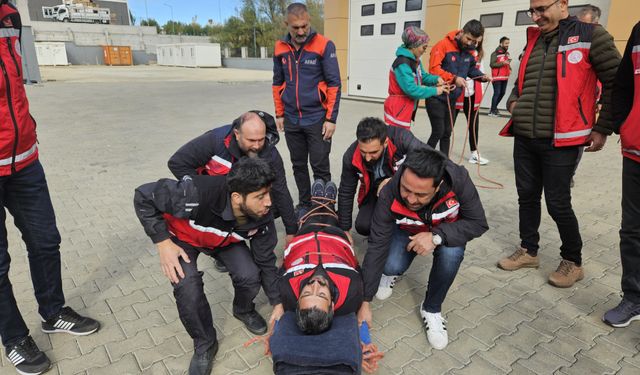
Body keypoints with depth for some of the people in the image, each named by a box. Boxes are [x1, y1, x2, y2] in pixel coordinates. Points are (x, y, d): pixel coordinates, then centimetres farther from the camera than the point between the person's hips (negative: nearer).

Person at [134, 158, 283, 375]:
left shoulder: (262, 215, -29)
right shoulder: (197, 194, -45)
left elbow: (265, 260, -13)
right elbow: (143, 197, -28)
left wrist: (277, 303, -7)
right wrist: (162, 242, -29)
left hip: (226, 240, 3)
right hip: (183, 237, -2)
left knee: (250, 276, -20)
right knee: (188, 288, -25)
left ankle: (243, 310, 17)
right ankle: (205, 345, 4)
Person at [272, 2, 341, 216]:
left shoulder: (324, 46, -8)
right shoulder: (280, 48, 4)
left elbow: (334, 84, -8)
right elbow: (278, 83, 13)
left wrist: (331, 119, -12)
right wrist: (279, 114, 10)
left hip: (317, 119, -4)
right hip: (291, 120, 4)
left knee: (320, 167, 1)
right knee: (298, 165, 14)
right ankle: (304, 203, 29)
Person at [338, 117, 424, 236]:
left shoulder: (401, 138, -29)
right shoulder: (351, 156, -19)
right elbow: (345, 193, -7)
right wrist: (344, 230, -2)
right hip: (374, 192, 2)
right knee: (363, 226, -21)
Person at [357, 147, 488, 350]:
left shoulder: (459, 179, -36)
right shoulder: (389, 195, -34)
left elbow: (478, 223, -24)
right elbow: (376, 247, -28)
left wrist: (437, 236, -41)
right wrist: (365, 302, -26)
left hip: (445, 230, 0)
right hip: (407, 231, 0)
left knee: (451, 254, -32)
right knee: (391, 266, -26)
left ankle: (431, 310, -5)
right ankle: (394, 272, 15)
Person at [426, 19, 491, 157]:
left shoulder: (469, 51, 6)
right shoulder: (443, 45, -16)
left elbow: (472, 68, 19)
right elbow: (434, 69, -24)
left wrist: (481, 76, -1)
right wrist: (454, 78, -29)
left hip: (452, 98, 7)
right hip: (436, 97, -7)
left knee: (447, 132, 12)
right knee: (438, 131, -10)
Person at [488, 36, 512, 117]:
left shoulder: (507, 53, 15)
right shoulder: (495, 53, -9)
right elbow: (492, 64, -18)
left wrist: (509, 69, 9)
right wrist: (502, 63, -24)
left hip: (505, 77, 8)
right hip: (497, 77, -8)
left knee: (502, 93, 11)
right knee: (497, 93, -9)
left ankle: (494, 107, 28)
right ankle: (492, 111, -2)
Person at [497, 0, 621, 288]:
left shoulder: (590, 35, -4)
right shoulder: (533, 42, 15)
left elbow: (616, 83, -3)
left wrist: (602, 128, -5)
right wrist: (513, 102, 7)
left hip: (560, 140, -6)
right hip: (524, 138, 6)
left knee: (557, 203, 0)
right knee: (527, 196, 12)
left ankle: (573, 262, 21)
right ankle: (528, 250, 29)